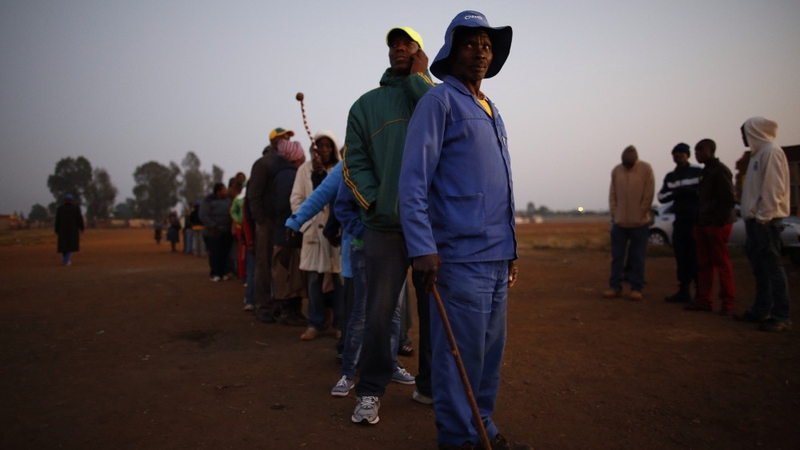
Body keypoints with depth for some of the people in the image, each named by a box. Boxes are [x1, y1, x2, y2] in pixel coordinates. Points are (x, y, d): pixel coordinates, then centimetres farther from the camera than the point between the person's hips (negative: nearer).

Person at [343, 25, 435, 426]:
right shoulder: (367, 104, 12)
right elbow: (354, 162, 7)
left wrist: (418, 77, -3)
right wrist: (376, 203, -6)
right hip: (385, 226, 0)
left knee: (435, 310, 9)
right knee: (379, 312, 2)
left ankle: (431, 385, 25)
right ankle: (370, 391, 16)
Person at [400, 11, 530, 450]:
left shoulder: (492, 112, 21)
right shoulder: (439, 101, -3)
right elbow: (413, 180, -12)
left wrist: (511, 250, 19)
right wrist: (422, 247, -19)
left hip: (496, 257, 8)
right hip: (460, 254, -8)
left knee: (491, 348, 14)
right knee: (461, 351, -2)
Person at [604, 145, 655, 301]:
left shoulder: (646, 169, -5)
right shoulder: (616, 171, 4)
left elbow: (649, 195, -5)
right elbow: (612, 194, 6)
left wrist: (641, 214, -7)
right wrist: (614, 213, -1)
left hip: (639, 223, -3)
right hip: (619, 222, 3)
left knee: (638, 258, 4)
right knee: (617, 257, 6)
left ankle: (636, 289, 11)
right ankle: (615, 287, 13)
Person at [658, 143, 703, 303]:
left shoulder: (698, 172, 2)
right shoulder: (670, 177, 16)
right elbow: (661, 196, 5)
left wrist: (689, 190, -19)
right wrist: (677, 192, -11)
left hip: (696, 220, -5)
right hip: (680, 221, 5)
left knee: (695, 257, -7)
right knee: (681, 257, 5)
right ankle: (684, 291, 11)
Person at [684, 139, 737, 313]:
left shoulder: (720, 170, -11)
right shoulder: (707, 170, 17)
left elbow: (729, 199, -17)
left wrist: (719, 221, -19)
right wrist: (699, 221, 14)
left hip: (717, 225, -9)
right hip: (703, 225, 9)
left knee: (722, 263, -3)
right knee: (703, 264, 9)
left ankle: (727, 303, 4)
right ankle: (703, 300, 15)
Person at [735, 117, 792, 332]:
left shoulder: (771, 152, -10)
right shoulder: (758, 153, 20)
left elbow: (774, 187, -18)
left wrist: (763, 215, -20)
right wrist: (752, 215, 14)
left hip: (766, 219, -10)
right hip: (755, 218, 10)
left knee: (772, 266, -8)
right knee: (759, 266, 13)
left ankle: (781, 316, -5)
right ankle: (761, 310, 21)